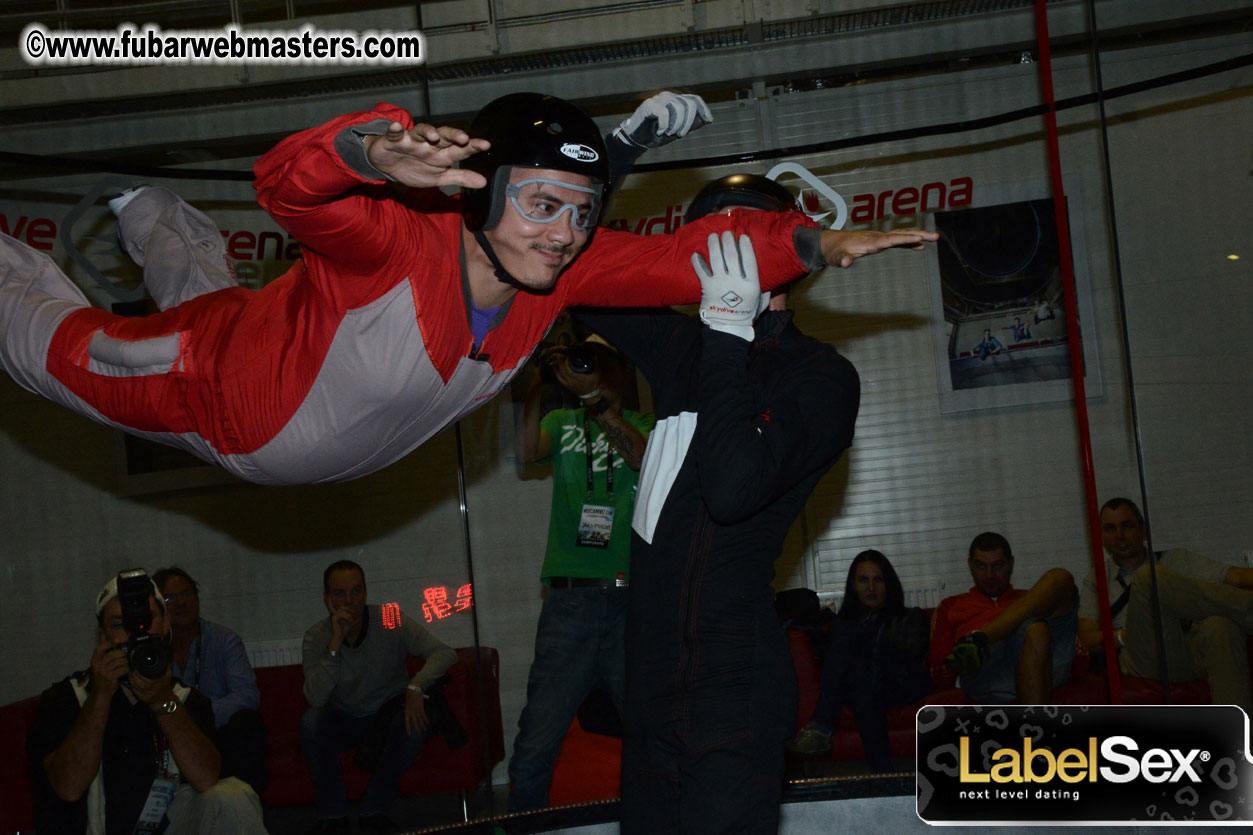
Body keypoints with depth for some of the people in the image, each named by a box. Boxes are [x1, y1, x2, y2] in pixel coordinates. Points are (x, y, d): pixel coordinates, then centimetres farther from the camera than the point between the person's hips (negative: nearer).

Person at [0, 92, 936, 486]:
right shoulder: (400, 236, -44)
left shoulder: (569, 268, -26)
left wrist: (812, 241, -31)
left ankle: (163, 228, 65)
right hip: (213, 384, -6)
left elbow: (680, 256, -19)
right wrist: (381, 156, -78)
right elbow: (287, 182, -58)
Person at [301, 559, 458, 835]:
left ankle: (374, 812, -16)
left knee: (415, 719, -32)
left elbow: (445, 653, -23)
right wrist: (336, 643, -35)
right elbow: (315, 698, -27)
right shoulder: (316, 637, -14)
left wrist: (416, 686, -41)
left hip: (388, 714, 0)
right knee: (311, 721, -30)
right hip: (343, 720, 0)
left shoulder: (391, 622, -16)